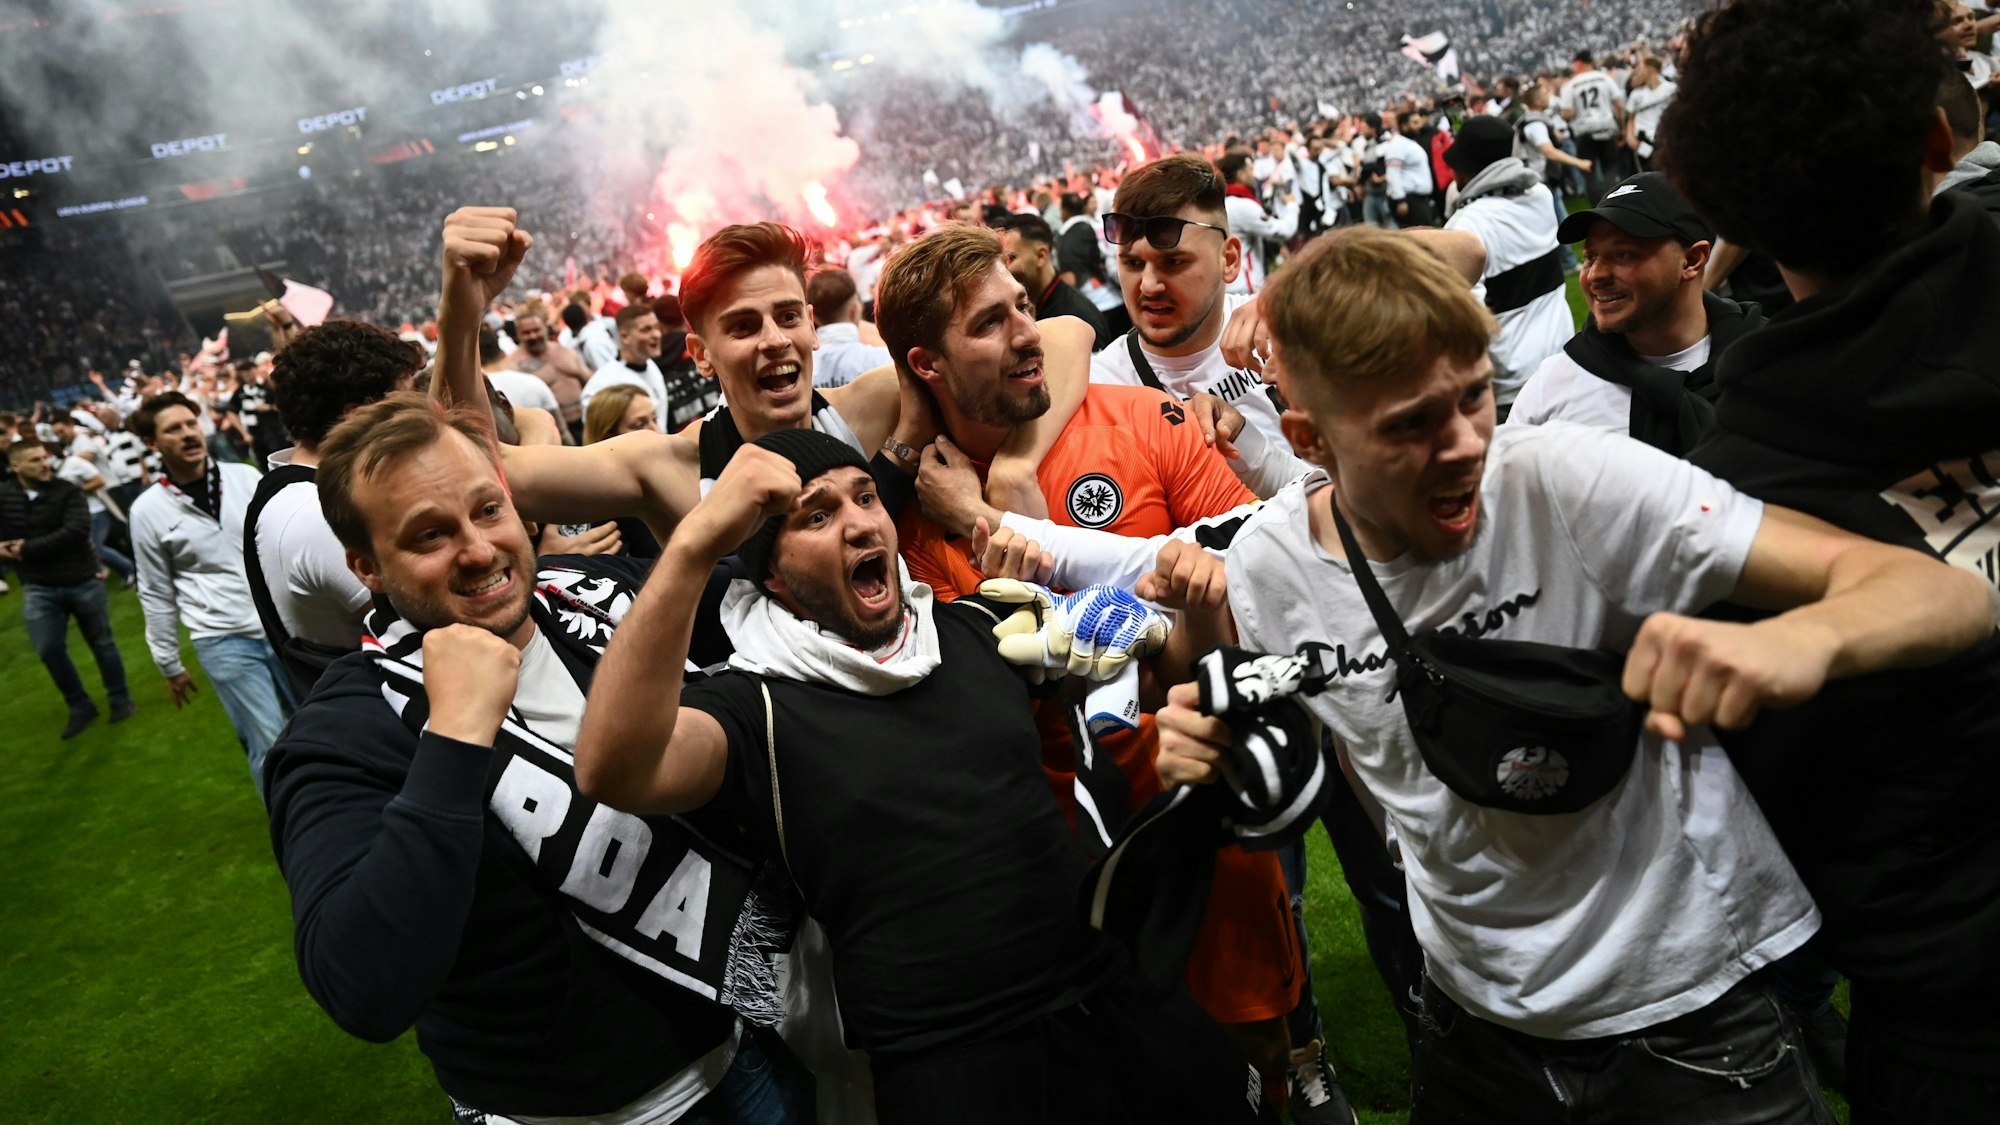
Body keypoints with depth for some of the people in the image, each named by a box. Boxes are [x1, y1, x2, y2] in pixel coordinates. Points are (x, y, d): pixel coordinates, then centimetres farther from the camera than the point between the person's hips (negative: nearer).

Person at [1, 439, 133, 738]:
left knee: (102, 643, 10)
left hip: (83, 582, -2)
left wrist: (27, 550, -19)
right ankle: (80, 707, 17)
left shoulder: (66, 492, -9)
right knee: (49, 650, -1)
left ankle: (119, 699, 27)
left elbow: (76, 532, -22)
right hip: (38, 589, 2)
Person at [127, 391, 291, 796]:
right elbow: (157, 594, 5)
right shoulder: (148, 510, -3)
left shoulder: (244, 477, 1)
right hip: (223, 642, -3)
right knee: (269, 746, -4)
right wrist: (169, 664, 9)